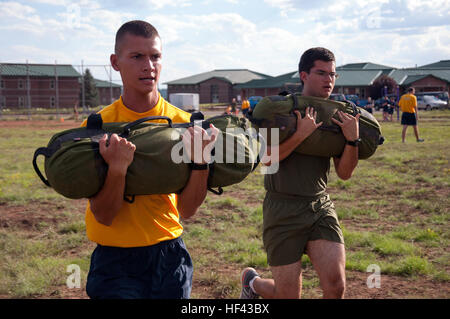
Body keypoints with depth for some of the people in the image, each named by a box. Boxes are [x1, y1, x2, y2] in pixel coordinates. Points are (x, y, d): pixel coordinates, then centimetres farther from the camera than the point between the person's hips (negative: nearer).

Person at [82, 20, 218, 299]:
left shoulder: (183, 124, -5)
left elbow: (187, 210, -8)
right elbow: (104, 216, -12)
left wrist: (200, 162, -24)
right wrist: (117, 168, -29)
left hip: (168, 255, 2)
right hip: (115, 258, -1)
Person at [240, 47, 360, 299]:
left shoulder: (337, 116, 6)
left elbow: (344, 173, 1)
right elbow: (268, 158, -16)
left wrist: (353, 140, -15)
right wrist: (301, 134, -26)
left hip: (320, 205, 4)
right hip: (283, 207, -3)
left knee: (336, 285, -14)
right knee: (289, 294, 2)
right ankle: (252, 281, 35)